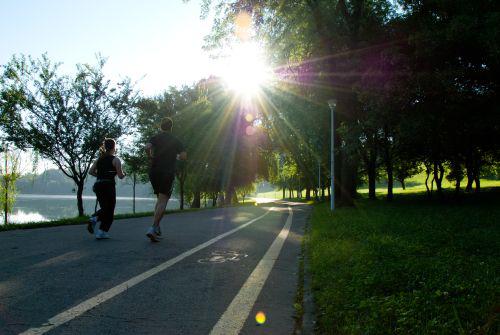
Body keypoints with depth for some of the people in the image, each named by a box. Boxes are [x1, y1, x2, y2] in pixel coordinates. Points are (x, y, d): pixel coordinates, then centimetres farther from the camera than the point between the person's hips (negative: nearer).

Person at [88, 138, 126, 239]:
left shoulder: (99, 159, 13)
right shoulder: (115, 160, -4)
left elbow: (91, 171, 7)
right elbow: (120, 176, -7)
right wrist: (124, 174, 14)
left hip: (98, 185, 6)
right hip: (108, 186, -6)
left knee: (104, 208, 20)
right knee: (109, 211, 6)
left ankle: (94, 219, -8)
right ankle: (102, 232, 3)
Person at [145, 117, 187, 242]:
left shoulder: (155, 137, 8)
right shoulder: (175, 140, 7)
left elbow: (147, 147, -13)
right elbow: (184, 156, -2)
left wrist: (151, 157, 4)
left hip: (154, 171, 3)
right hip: (168, 173, -3)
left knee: (160, 199, 19)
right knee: (163, 201, -7)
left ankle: (156, 227, 12)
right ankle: (153, 228, -22)